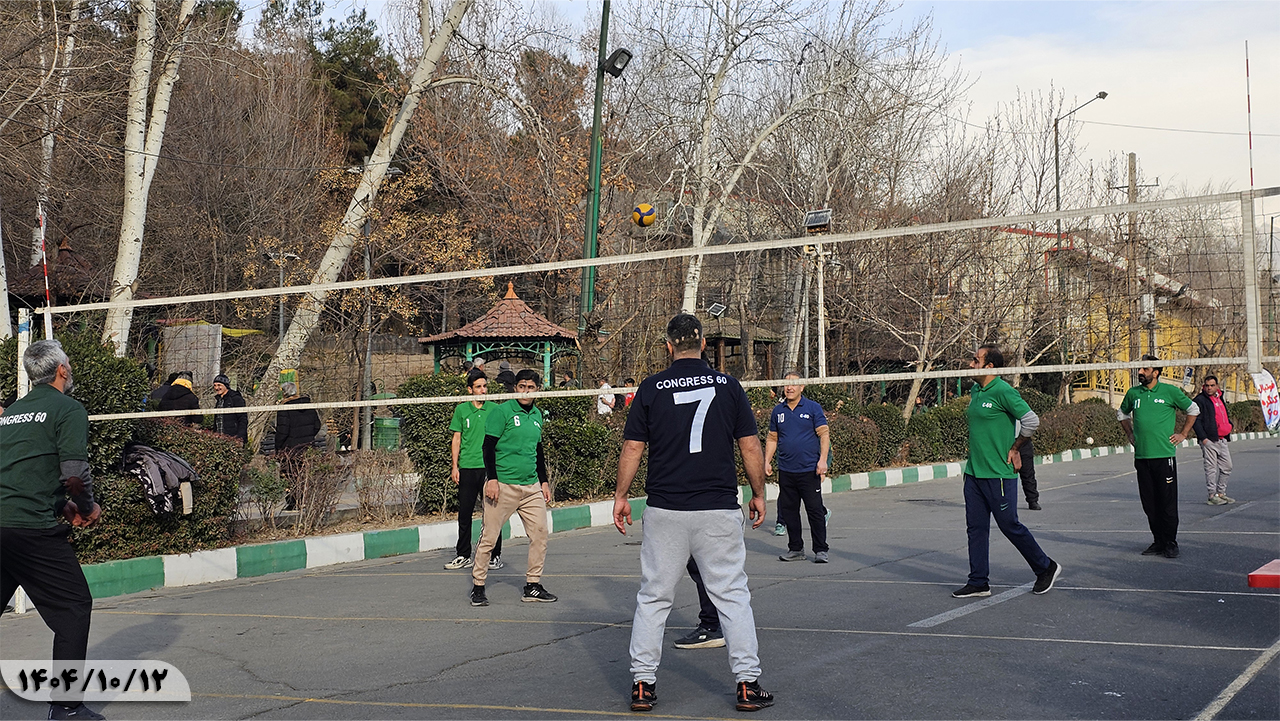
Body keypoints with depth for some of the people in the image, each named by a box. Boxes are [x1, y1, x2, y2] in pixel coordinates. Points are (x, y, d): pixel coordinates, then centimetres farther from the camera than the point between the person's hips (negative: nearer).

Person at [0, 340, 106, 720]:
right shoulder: (67, 408, -3)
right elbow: (74, 474, -13)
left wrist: (62, 506, 22)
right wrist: (88, 508, 5)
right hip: (33, 530, -7)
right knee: (73, 607, 4)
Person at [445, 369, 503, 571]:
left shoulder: (495, 409, 5)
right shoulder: (461, 410, 6)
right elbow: (457, 439, 9)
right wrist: (455, 467, 2)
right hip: (467, 467, 1)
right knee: (464, 513, 5)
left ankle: (495, 555, 9)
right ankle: (464, 556, 13)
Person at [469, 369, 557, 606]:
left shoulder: (537, 414, 14)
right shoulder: (501, 411, -6)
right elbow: (488, 447, -8)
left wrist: (544, 481, 20)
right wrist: (492, 479, -15)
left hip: (531, 487, 6)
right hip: (503, 485, -6)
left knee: (540, 533, 2)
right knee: (489, 537, -3)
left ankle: (532, 586, 12)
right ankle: (478, 587, 9)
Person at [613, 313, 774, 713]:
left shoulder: (651, 388, 0)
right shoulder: (727, 386, 1)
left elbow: (632, 448, 1)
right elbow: (750, 446, 2)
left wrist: (620, 496, 11)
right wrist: (758, 493, 13)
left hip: (664, 511, 0)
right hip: (719, 510, 0)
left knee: (653, 597, 10)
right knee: (733, 596, 6)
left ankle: (643, 683, 11)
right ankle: (747, 684, 5)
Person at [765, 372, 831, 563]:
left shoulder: (813, 408, 0)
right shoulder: (777, 411, 11)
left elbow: (824, 434, -4)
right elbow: (772, 439, 18)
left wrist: (823, 460, -14)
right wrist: (767, 461, 8)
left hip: (809, 470, -4)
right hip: (786, 471, 4)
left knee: (815, 511, -3)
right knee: (789, 511, 7)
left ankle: (821, 550, 6)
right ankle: (795, 549, 18)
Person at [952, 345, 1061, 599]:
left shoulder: (1003, 391, -15)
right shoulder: (975, 391, 11)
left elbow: (1032, 420, -16)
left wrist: (1015, 448, -6)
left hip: (998, 474, -8)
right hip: (973, 472, 8)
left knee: (1009, 525, 1)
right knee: (976, 527, 7)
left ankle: (1046, 568, 18)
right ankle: (978, 582, 13)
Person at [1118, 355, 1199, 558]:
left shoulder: (1170, 391, -1)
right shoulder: (1133, 393, 9)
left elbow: (1193, 409, 10)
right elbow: (1122, 414, 28)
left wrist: (1183, 434, 6)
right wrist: (1130, 435, 18)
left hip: (1164, 455, -4)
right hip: (1141, 456, 4)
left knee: (1168, 502, -3)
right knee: (1149, 503, 7)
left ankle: (1171, 543, 5)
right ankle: (1158, 541, 17)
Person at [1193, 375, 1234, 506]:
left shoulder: (1219, 399, 17)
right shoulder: (1200, 400, -7)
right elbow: (1196, 420, -13)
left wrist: (1229, 424, 10)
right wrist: (1203, 438, -19)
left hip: (1222, 440, 8)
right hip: (1209, 441, -8)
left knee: (1227, 467, 12)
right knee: (1211, 468, -5)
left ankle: (1221, 493, 22)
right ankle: (1212, 496, 1)